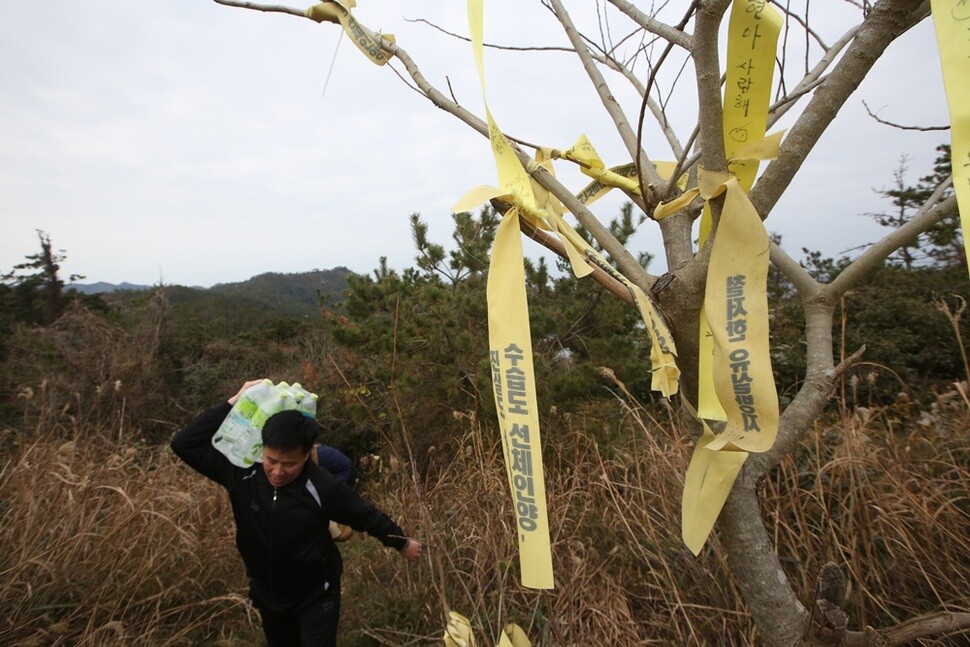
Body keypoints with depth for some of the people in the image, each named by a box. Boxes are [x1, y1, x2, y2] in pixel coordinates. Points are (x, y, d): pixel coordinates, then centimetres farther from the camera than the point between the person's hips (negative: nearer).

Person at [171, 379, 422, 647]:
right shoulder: (241, 471, -22)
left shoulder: (322, 488, -29)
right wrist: (234, 402, -28)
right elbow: (184, 444, -20)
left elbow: (367, 516, -15)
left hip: (316, 595, -4)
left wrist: (402, 543, -1)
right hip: (267, 594, 4)